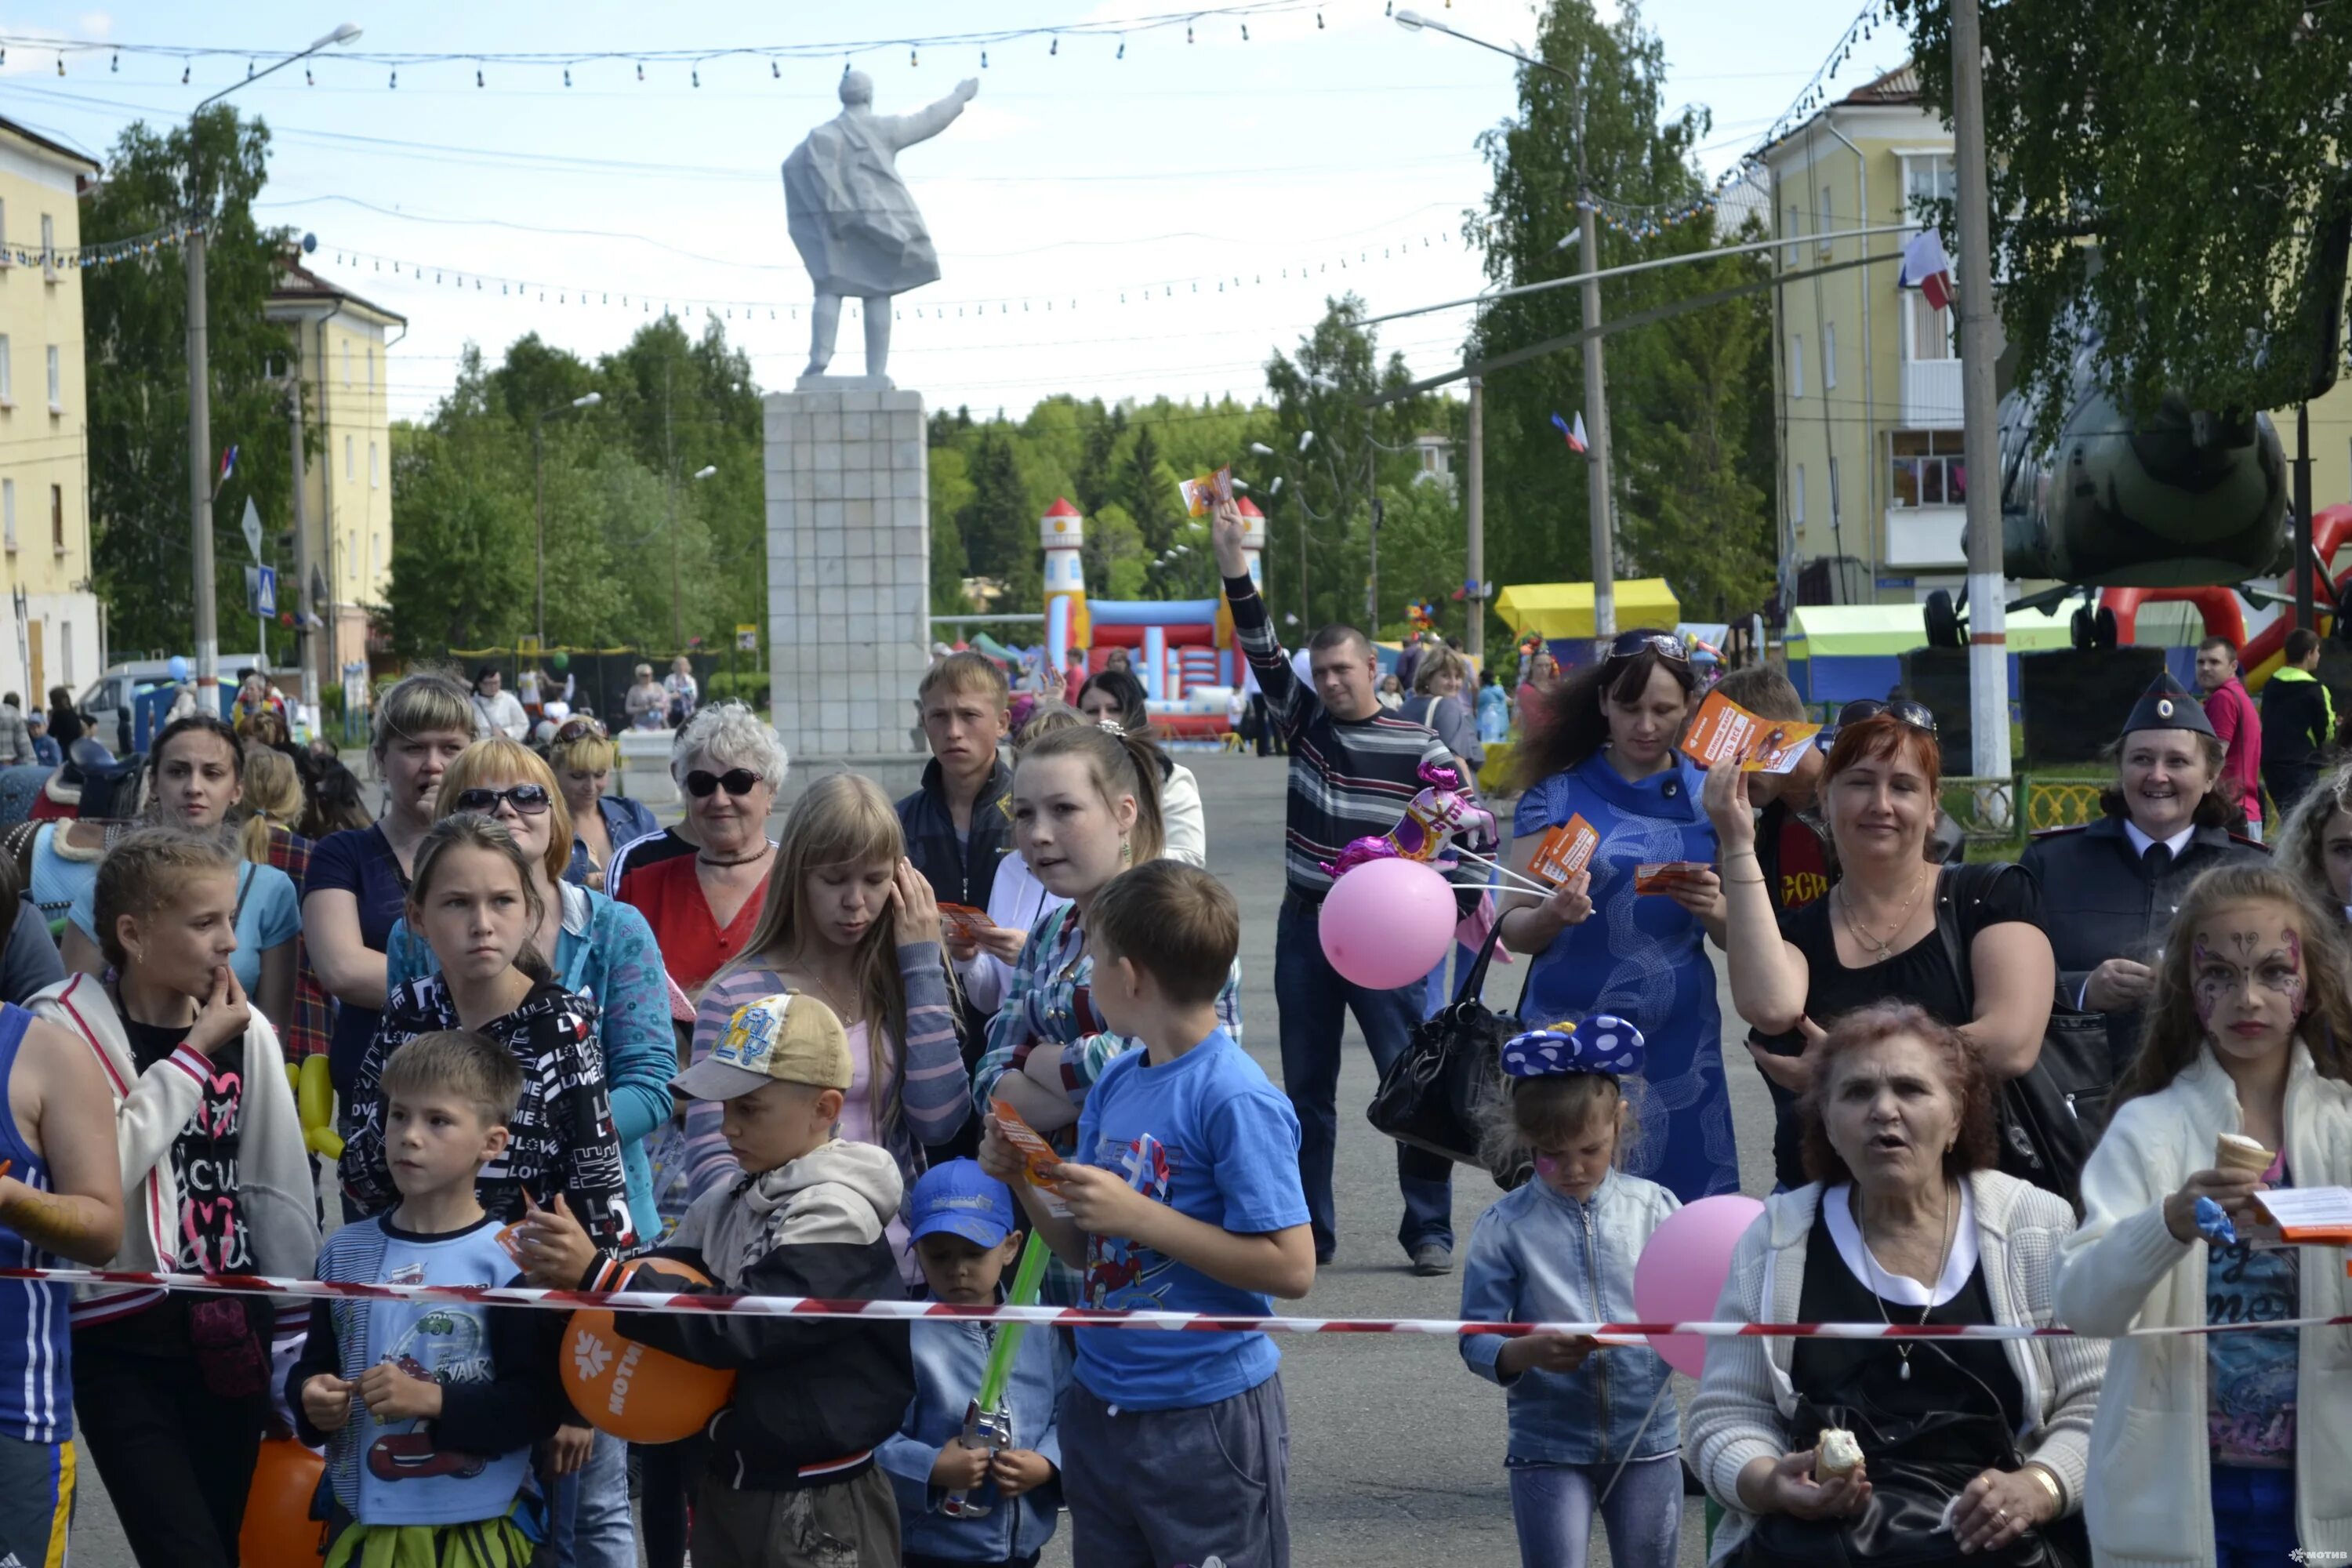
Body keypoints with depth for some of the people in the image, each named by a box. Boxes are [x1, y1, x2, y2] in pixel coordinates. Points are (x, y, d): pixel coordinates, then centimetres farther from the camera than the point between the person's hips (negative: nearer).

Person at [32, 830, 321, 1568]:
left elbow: (281, 1189, 8)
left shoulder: (246, 1032, 4)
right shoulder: (64, 1028, -8)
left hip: (232, 1331, 4)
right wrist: (194, 1054, -15)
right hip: (120, 1339, -4)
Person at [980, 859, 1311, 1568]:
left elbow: (1291, 1268, -21)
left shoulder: (1235, 1099, -18)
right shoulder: (1116, 1082, 6)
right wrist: (1022, 1181, -5)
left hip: (1206, 1420, -8)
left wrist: (1139, 1215, -22)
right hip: (1100, 1403, 8)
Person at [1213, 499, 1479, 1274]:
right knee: (1306, 1088, 8)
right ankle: (1308, 1233, 15)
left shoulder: (1418, 748, -4)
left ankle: (1429, 1231, 4)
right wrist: (1234, 567, -12)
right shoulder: (1307, 723, 6)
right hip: (1305, 927, 4)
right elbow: (1263, 652, -2)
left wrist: (1465, 907, -13)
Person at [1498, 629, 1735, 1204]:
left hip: (1678, 1047, 2)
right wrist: (1552, 916, -22)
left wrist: (1715, 911, -12)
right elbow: (1511, 927, -1)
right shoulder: (1559, 795, 1)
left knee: (1683, 1207, -1)